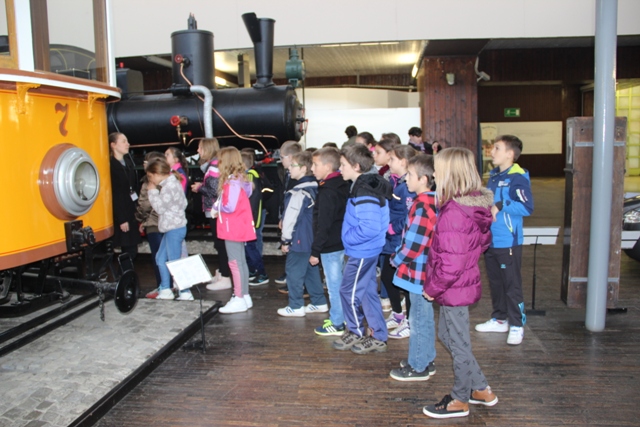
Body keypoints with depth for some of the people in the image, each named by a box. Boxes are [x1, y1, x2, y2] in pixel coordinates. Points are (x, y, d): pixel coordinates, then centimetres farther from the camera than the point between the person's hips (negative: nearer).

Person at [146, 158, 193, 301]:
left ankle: (185, 292, 3)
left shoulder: (169, 187, -18)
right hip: (171, 228, 11)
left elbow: (160, 207, -17)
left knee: (174, 262, -4)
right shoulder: (172, 183, 14)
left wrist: (153, 191, -7)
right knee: (160, 258, 16)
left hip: (174, 228, -11)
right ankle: (165, 290, 23)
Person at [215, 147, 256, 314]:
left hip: (234, 228, -10)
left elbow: (230, 207, -23)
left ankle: (239, 299, 2)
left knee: (235, 262, -4)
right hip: (237, 227, 10)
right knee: (240, 262, 14)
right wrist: (220, 207, 3)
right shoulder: (238, 180, 10)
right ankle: (245, 296, 22)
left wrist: (217, 205, -5)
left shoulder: (232, 182, -18)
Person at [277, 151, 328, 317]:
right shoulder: (314, 188, 7)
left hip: (299, 240, -9)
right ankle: (319, 303, 25)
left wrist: (285, 240, -9)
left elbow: (291, 218, -19)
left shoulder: (298, 193, -20)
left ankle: (295, 306, 10)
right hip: (312, 239, 9)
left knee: (294, 271, 2)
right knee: (312, 270, 17)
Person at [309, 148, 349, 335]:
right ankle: (342, 317, 30)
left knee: (334, 286, 2)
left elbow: (323, 226, -21)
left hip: (330, 247, -9)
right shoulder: (343, 186, 8)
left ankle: (337, 324, 13)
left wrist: (315, 251, -15)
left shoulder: (327, 192, -20)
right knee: (340, 283, 18)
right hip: (341, 242, 9)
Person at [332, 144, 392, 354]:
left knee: (349, 291, 4)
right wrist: (350, 239, 12)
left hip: (361, 252, -10)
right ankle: (378, 336, 28)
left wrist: (348, 238, -18)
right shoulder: (366, 186, 8)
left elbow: (369, 227, -31)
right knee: (367, 291, 17)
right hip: (367, 250, 10)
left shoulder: (365, 193, -24)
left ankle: (355, 332, 22)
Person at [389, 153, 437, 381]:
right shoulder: (431, 201, 7)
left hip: (418, 271, -10)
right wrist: (401, 254, 8)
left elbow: (414, 244, -24)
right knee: (425, 318, 20)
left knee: (419, 320, 4)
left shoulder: (422, 206, -24)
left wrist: (397, 258, -8)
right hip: (425, 270, 10)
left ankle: (418, 367, 19)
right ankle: (426, 360, 35)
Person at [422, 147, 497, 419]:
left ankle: (460, 401, 29)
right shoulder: (477, 205, 2)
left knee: (458, 343, 8)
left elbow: (451, 264, -28)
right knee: (447, 335, 23)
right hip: (467, 281, 10)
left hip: (454, 288, -10)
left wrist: (432, 287, -15)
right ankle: (481, 389, 35)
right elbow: (484, 240, 15)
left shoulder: (452, 213, -28)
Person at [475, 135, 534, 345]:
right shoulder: (494, 176, 11)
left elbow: (527, 207, -26)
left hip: (508, 242, -8)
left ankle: (517, 325, 15)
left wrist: (501, 206, -26)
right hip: (490, 239, 9)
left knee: (512, 284, 2)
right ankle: (499, 319, 32)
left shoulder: (517, 178, -15)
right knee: (495, 282, 18)